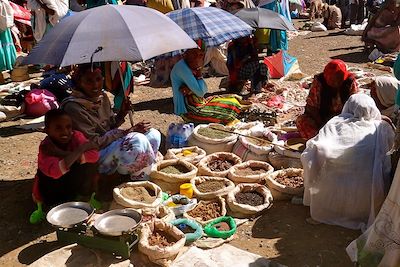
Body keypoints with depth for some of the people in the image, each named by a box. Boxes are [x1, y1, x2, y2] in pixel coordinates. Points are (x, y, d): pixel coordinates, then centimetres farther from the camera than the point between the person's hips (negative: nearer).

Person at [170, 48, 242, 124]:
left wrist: (190, 89, -17)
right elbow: (200, 92, -23)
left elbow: (204, 90, 3)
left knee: (234, 100, 6)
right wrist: (199, 73, -12)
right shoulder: (181, 67, -22)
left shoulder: (192, 67, 7)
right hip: (189, 111, -9)